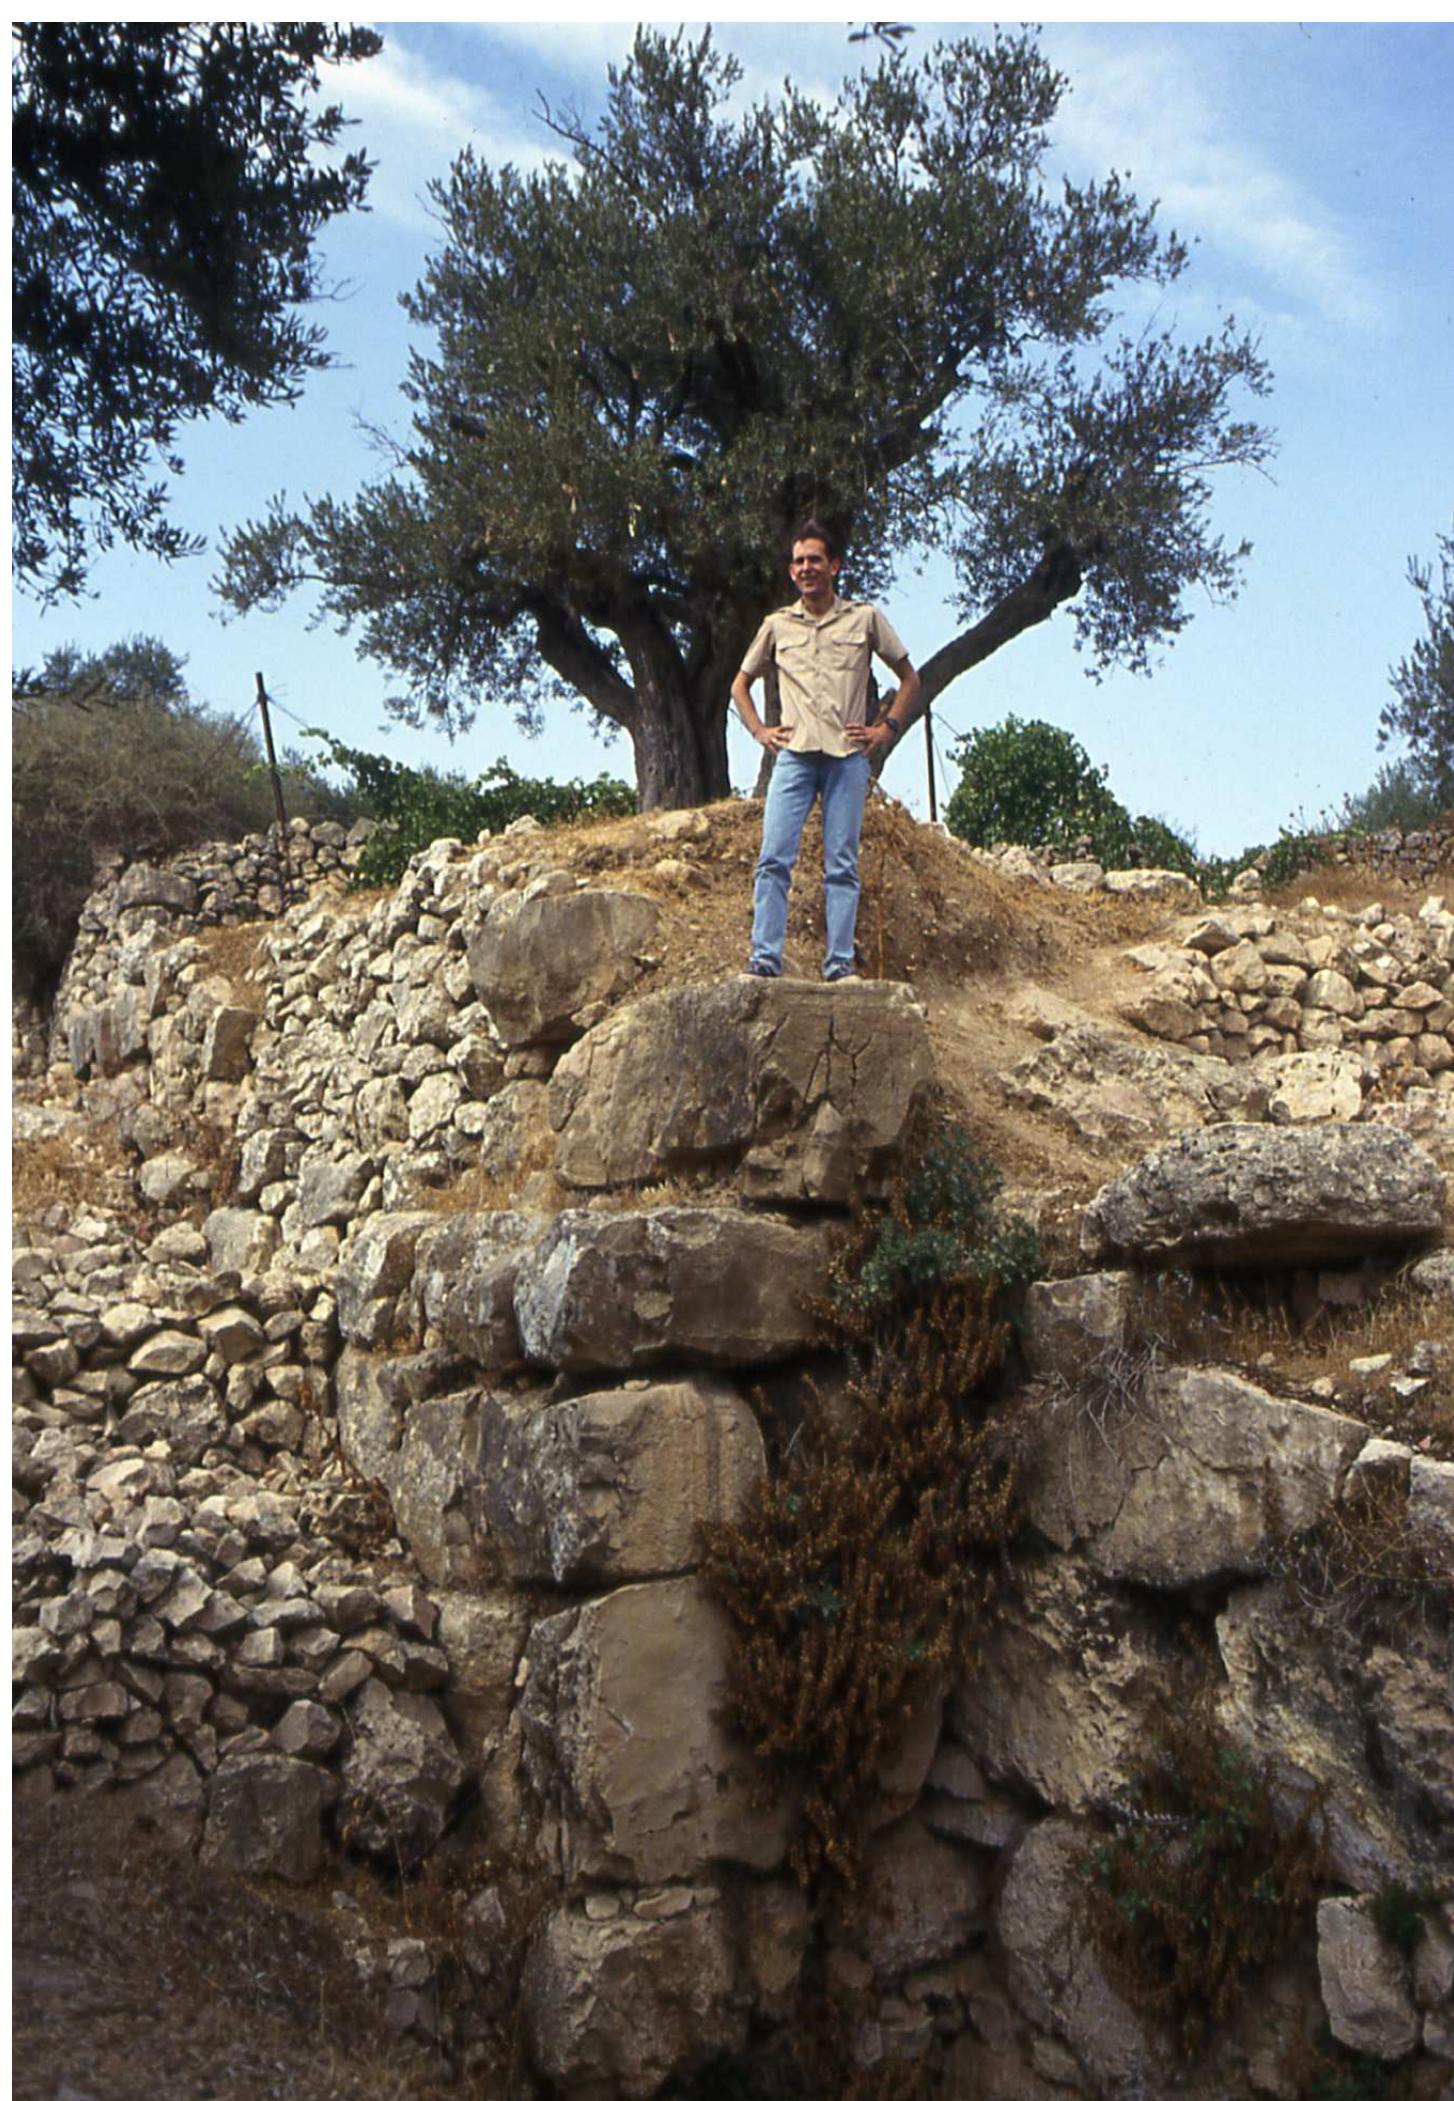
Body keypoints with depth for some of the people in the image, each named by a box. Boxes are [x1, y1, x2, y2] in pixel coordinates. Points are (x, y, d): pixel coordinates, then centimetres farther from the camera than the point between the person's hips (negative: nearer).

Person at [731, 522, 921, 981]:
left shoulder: (865, 619, 11)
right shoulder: (777, 625, 15)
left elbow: (909, 678, 18)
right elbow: (740, 685, 26)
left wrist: (887, 728, 6)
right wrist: (759, 731, 11)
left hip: (848, 755, -1)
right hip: (794, 754, 1)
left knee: (842, 865, -3)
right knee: (773, 859, -10)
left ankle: (841, 964, -2)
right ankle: (764, 959, -11)